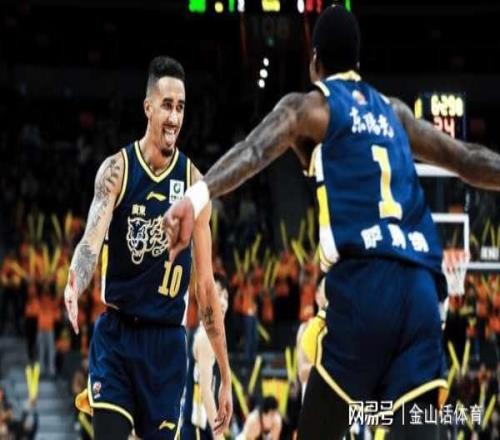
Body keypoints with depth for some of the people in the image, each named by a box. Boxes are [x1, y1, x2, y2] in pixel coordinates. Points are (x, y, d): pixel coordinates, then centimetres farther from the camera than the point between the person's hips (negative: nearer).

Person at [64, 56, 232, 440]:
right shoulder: (117, 170, -3)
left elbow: (206, 286, 5)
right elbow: (92, 239, -19)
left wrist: (226, 375, 6)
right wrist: (74, 286, -43)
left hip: (167, 340, 2)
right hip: (116, 334, -2)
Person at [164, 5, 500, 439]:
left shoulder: (309, 106, 10)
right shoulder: (394, 112, 26)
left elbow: (255, 149, -9)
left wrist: (197, 197, -25)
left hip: (363, 282, -4)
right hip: (422, 290, 4)